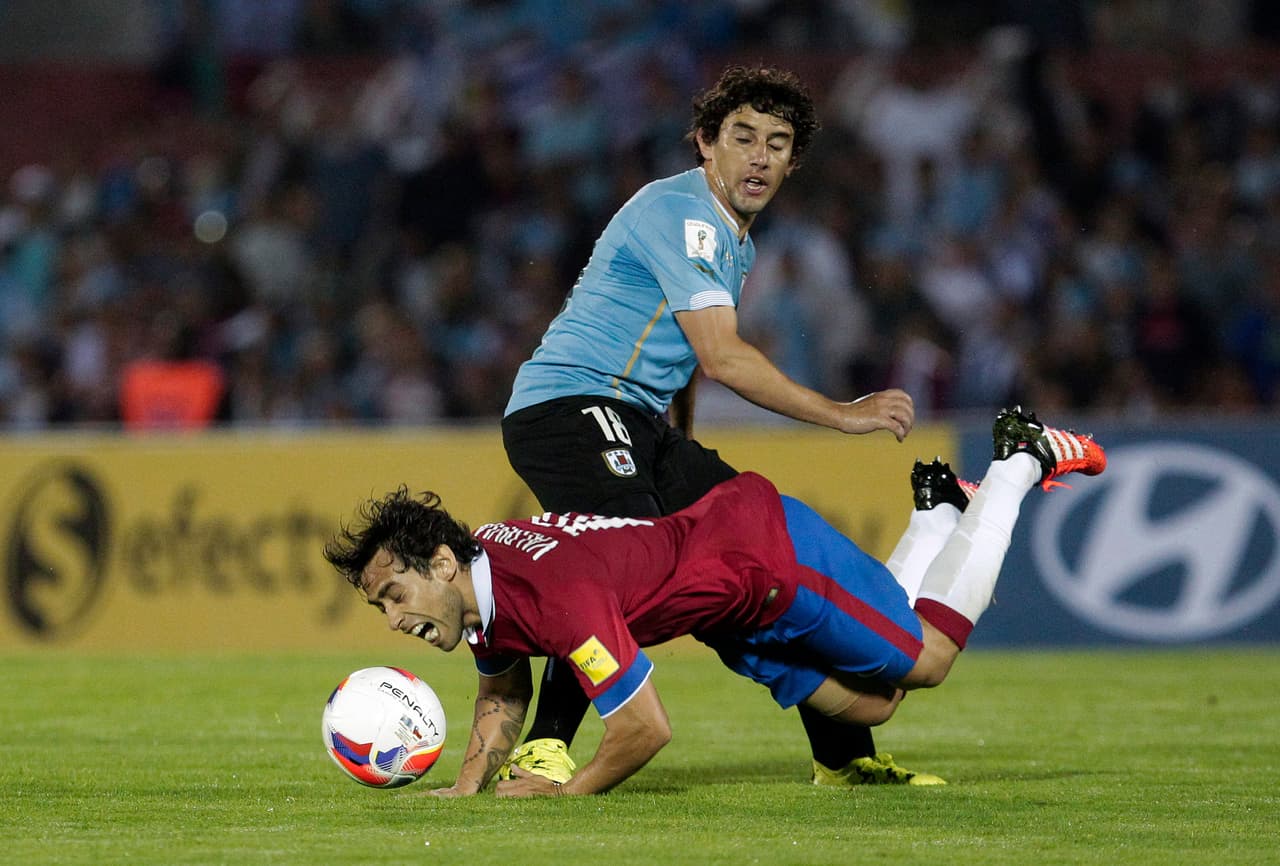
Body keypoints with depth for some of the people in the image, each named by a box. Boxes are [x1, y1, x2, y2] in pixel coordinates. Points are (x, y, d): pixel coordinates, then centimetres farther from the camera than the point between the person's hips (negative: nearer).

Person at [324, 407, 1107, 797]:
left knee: (926, 657, 11)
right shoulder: (478, 582, -10)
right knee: (870, 707, 19)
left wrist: (568, 793, -21)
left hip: (771, 545, -7)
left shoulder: (559, 597, -37)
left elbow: (647, 728, -34)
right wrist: (468, 786, -3)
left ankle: (1020, 462, 22)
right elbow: (503, 694, 11)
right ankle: (938, 511, 35)